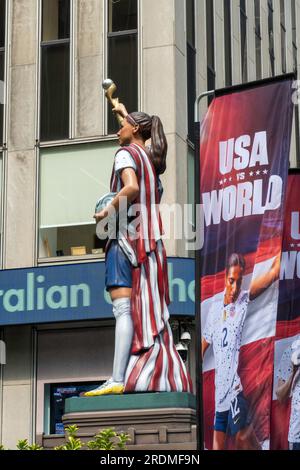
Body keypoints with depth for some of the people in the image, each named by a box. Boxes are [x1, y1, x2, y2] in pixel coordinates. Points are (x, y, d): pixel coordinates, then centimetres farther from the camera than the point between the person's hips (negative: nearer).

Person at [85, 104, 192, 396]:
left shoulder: (126, 153, -5)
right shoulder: (152, 157, 19)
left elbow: (131, 187, -21)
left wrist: (107, 211, -12)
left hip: (127, 233, -9)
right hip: (150, 239, 9)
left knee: (123, 306, -18)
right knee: (146, 308, 7)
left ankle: (118, 379, -27)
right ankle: (156, 373, 2)